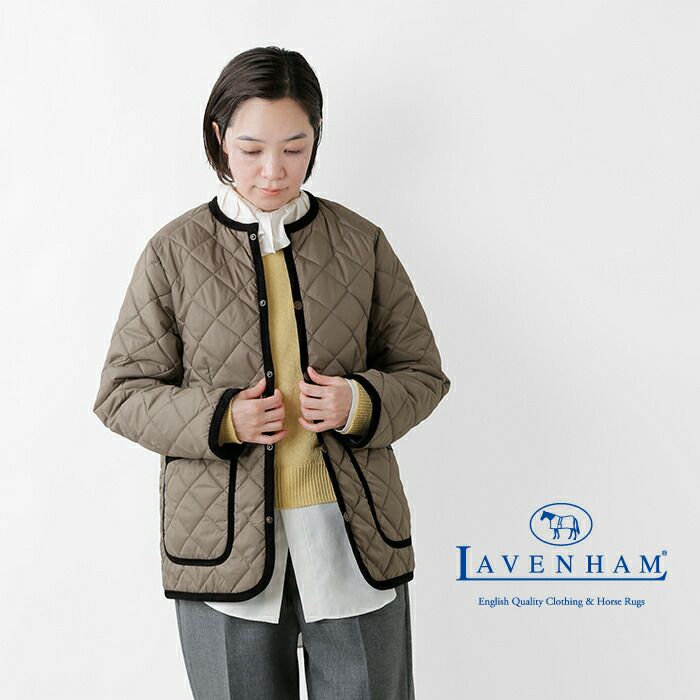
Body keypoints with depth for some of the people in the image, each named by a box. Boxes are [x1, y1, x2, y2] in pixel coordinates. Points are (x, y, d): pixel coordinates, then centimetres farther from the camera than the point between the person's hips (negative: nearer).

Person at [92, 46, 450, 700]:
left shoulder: (361, 242, 3)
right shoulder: (175, 251, -1)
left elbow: (423, 373, 9)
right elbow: (122, 391, 3)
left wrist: (360, 404, -13)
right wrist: (219, 419, -15)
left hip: (354, 535, 1)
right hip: (225, 543, -1)